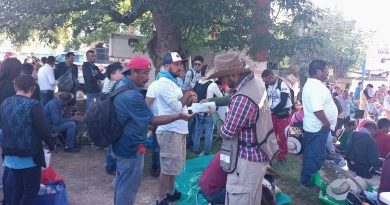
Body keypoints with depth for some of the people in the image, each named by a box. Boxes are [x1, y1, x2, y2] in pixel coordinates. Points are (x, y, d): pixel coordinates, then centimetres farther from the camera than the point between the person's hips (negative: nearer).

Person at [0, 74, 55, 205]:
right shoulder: (33, 105, -18)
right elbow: (43, 130, -18)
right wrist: (51, 145, 0)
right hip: (29, 156, -7)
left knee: (18, 187, 20)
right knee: (31, 189, 6)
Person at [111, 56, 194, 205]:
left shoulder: (121, 86, 3)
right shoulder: (132, 96, -30)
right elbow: (152, 121, -25)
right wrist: (179, 116, -21)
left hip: (121, 144, 10)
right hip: (131, 148, -10)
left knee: (121, 182, 23)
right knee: (128, 186, 5)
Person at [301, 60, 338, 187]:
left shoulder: (310, 84, 13)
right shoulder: (317, 86, -23)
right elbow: (317, 109, -30)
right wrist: (327, 123, -18)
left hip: (312, 126, 11)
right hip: (319, 128, -11)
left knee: (311, 154, 19)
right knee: (317, 156, 1)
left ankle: (306, 177, 31)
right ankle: (308, 180, 12)